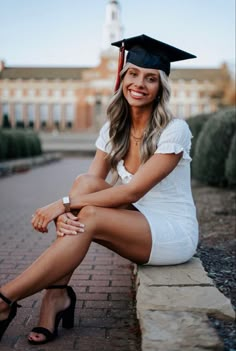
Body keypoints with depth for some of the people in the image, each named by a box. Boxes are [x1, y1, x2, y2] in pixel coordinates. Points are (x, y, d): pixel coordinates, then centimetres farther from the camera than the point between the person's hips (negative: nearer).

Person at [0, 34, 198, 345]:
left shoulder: (174, 130, -16)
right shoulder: (113, 129, 2)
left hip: (176, 236, -5)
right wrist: (64, 209, -29)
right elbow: (93, 182, -7)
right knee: (84, 183, -21)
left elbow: (131, 192, -22)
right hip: (135, 225, 5)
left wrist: (65, 203, -25)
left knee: (89, 217, -29)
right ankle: (57, 294, -22)